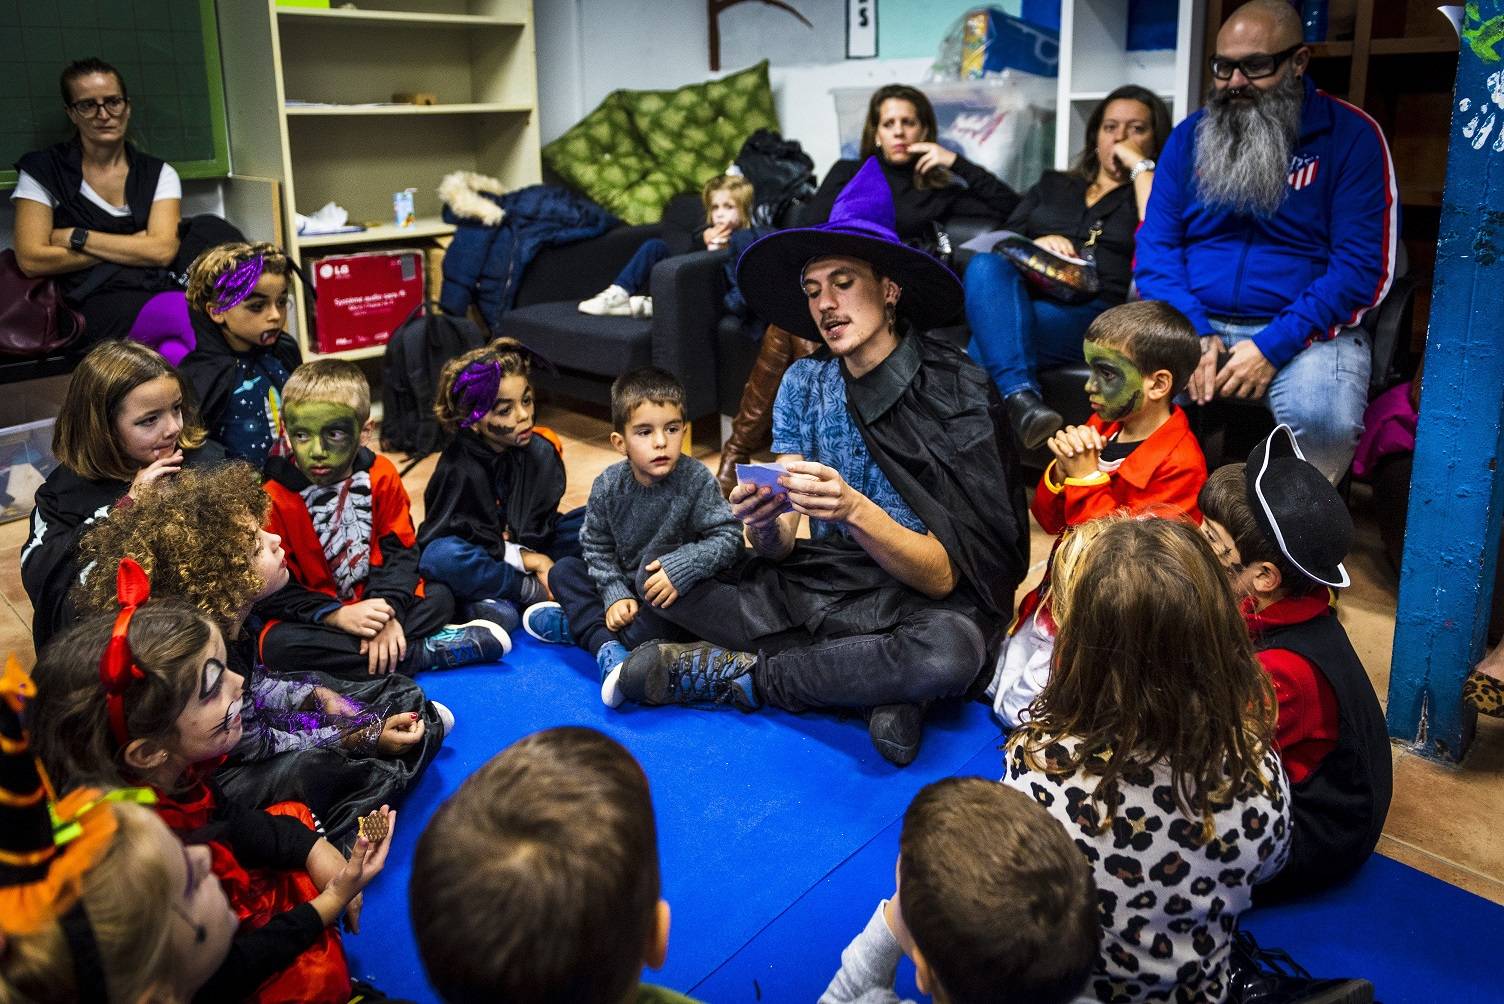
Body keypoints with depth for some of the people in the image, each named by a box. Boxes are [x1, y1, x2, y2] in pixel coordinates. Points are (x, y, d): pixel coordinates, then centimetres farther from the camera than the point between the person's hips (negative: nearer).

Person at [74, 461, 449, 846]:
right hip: (225, 771, -8)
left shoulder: (232, 616, -15)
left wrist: (320, 696, -6)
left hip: (257, 712, 8)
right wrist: (361, 738, -23)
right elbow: (256, 745, -25)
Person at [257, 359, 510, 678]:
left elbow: (400, 550, -6)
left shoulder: (380, 475, -6)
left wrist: (388, 611, -23)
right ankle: (426, 652, -29)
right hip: (314, 619, -2)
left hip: (373, 604, 3)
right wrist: (339, 615, -27)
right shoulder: (274, 497, -15)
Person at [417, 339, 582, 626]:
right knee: (439, 557, -39)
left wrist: (533, 557, -27)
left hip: (530, 551, 5)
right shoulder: (459, 468, -20)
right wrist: (525, 558, -22)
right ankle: (538, 592, -22)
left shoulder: (541, 451, -9)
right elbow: (468, 539, -20)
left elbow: (541, 525, -8)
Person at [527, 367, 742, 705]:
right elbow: (596, 546, -2)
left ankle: (572, 625, -18)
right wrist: (614, 594, -15)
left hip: (671, 590, -5)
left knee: (665, 618, -35)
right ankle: (609, 649, -25)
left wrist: (682, 567, -35)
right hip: (624, 586, 5)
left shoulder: (697, 481, -20)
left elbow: (728, 538, -21)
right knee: (564, 570, -9)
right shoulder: (608, 485, -10)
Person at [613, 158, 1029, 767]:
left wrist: (855, 510, -36)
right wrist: (765, 526, -27)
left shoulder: (957, 392, -14)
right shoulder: (804, 384, 1)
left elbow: (943, 575, -18)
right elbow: (782, 547, -3)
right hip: (820, 584, 5)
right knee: (659, 575, -9)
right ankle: (878, 685, -14)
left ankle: (738, 675, -14)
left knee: (950, 652, -39)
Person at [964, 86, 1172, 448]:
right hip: (1021, 298, 3)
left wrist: (1141, 167, 7)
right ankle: (1020, 396, -51)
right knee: (985, 265, -34)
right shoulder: (1053, 185, 33)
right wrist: (1036, 244, 0)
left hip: (1094, 313, -3)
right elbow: (999, 243, 22)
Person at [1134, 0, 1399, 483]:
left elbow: (1361, 265, -9)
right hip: (1193, 325, 2)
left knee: (1321, 420, -33)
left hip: (1304, 332, -2)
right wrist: (1192, 334, -14)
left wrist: (1272, 346, -20)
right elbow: (1156, 246, 4)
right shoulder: (1189, 136, 9)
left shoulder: (1352, 136, -1)